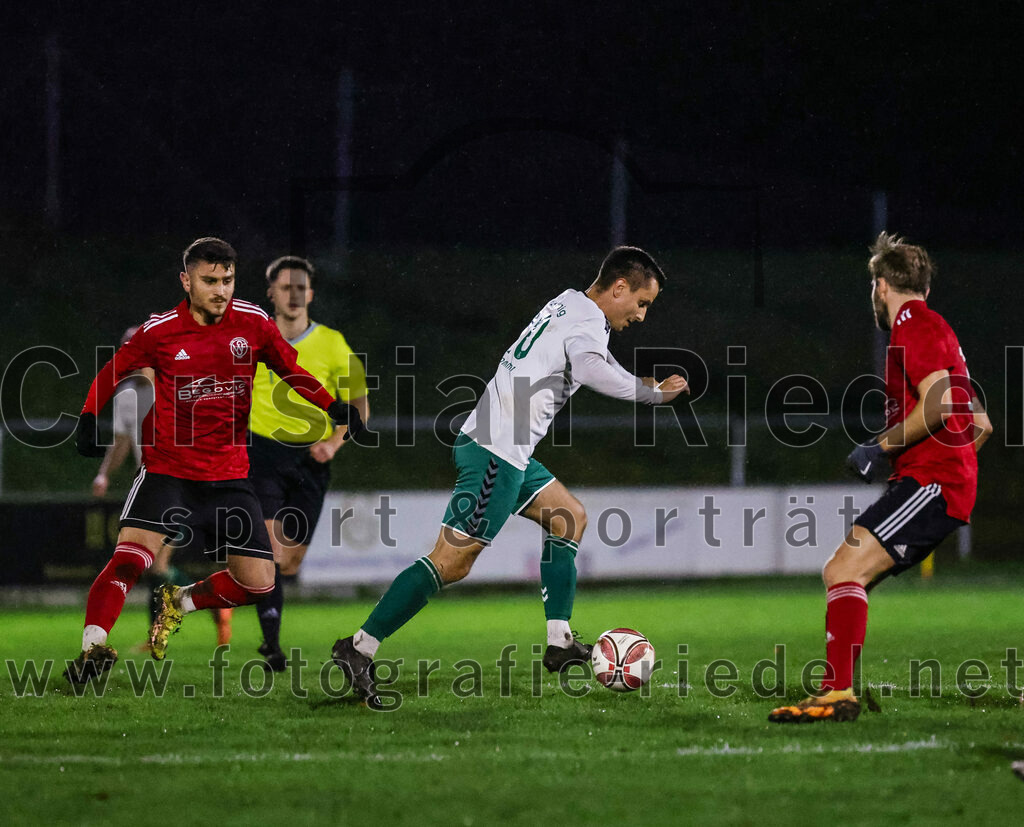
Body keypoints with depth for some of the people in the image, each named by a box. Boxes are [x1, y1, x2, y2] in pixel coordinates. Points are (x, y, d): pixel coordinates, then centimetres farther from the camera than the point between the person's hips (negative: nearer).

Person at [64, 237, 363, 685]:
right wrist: (89, 419, -5)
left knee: (258, 583, 0)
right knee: (130, 556, -24)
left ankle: (178, 603, 24)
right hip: (168, 468, -3)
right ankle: (93, 647, -27)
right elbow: (112, 373, 9)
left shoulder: (252, 323, -1)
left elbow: (291, 370, 12)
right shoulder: (159, 332, -5)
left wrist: (336, 407, 0)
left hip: (229, 475, 3)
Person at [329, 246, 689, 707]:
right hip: (496, 451, -10)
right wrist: (653, 393, -21)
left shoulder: (568, 305, 20)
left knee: (570, 518, 17)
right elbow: (591, 369, -30)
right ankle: (359, 649, -13)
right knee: (453, 561, -12)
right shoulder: (588, 319, -9)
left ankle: (559, 643, 12)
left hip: (509, 452, 10)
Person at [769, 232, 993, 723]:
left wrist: (882, 447, -13)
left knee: (846, 569, -20)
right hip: (935, 484, 10)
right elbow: (981, 425, 27)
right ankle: (835, 693, 9)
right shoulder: (930, 328, 25)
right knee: (839, 573, 12)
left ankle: (838, 693, -29)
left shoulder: (914, 326, -6)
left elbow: (938, 404, -21)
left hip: (930, 481, -10)